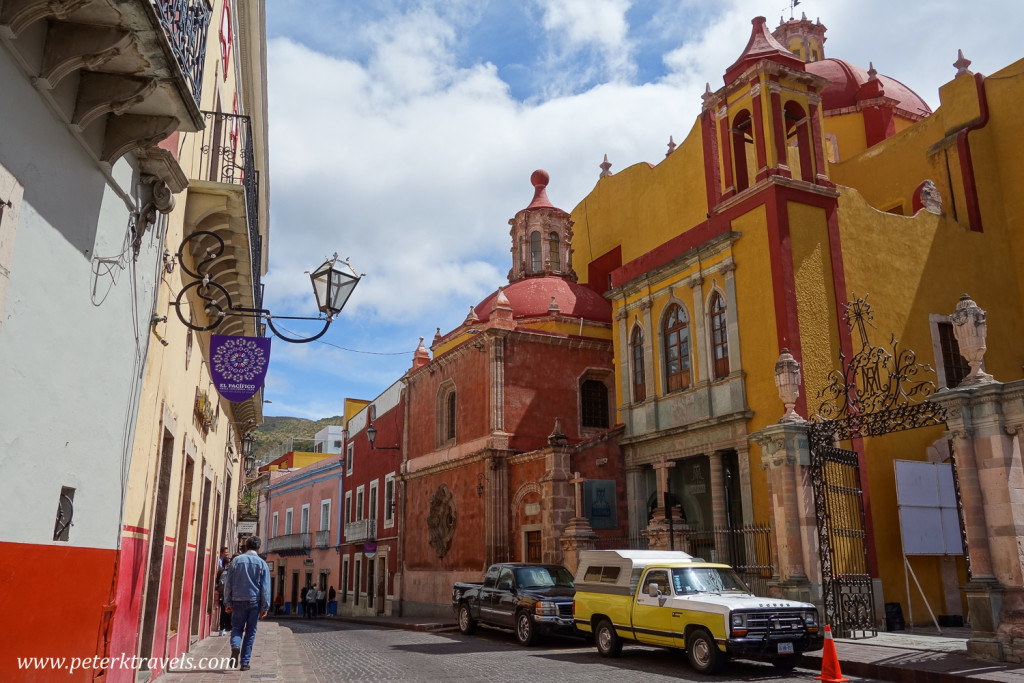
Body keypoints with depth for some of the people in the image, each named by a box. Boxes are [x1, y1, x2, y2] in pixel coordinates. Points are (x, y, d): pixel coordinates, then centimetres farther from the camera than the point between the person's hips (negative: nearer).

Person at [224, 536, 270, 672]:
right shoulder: (261, 563, 0)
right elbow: (265, 587, -3)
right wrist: (265, 607, 2)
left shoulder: (236, 561, 2)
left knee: (236, 627, 12)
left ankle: (235, 646, -19)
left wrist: (229, 602, 7)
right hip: (254, 601, 0)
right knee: (250, 632, 9)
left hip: (238, 601, 0)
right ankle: (244, 662, 9)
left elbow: (228, 583, 2)